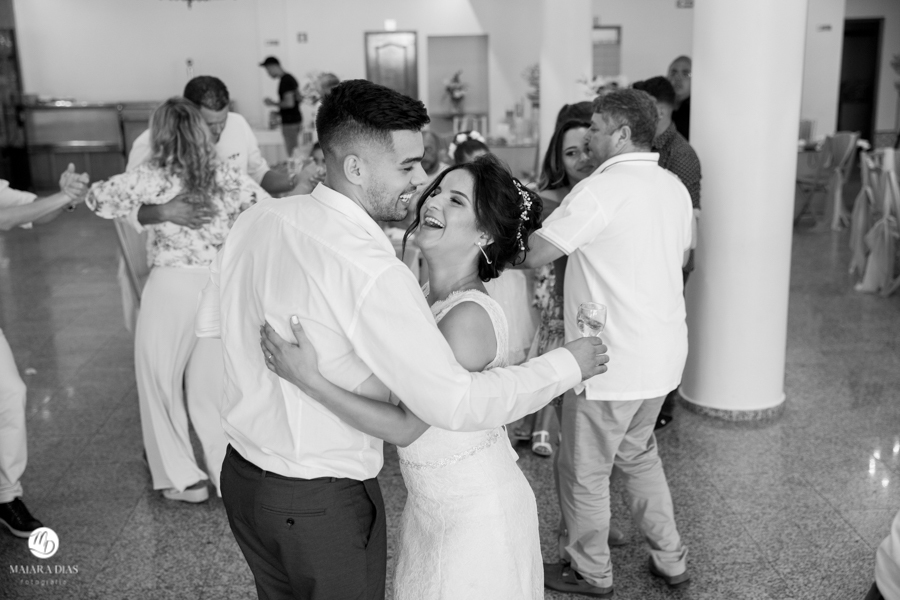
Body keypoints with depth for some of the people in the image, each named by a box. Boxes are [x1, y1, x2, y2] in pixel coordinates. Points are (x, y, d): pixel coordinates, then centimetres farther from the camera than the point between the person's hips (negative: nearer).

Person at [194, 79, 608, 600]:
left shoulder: (256, 219, -5)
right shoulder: (373, 273, -29)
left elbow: (211, 322, 10)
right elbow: (455, 404, -28)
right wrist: (567, 364, -16)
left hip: (241, 474, 7)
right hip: (322, 503, -7)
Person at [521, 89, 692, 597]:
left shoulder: (601, 190, -19)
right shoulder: (675, 187, 7)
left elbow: (532, 255, -19)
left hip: (612, 362, -8)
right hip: (663, 356, 9)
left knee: (585, 471, 11)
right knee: (638, 454, 27)